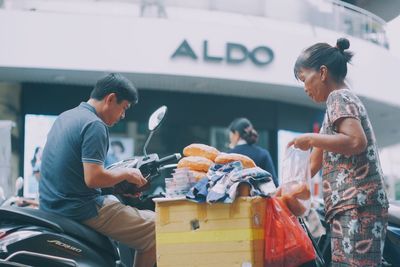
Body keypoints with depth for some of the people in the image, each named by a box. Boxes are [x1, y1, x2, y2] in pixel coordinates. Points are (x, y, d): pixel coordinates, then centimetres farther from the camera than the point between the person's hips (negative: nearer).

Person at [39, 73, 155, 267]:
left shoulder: (65, 117, 13)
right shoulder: (94, 126, -16)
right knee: (155, 228, -7)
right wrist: (126, 173, -8)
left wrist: (118, 172, 18)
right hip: (81, 211, -10)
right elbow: (93, 178, -24)